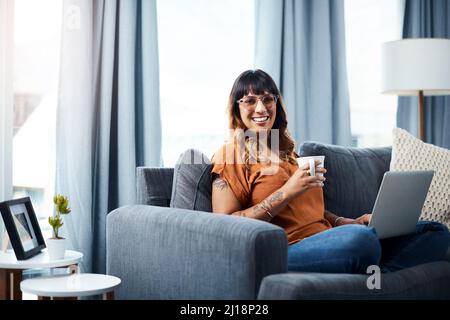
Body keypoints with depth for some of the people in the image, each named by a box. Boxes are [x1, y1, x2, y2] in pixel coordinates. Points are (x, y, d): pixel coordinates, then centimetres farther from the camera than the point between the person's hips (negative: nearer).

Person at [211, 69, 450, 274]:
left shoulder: (286, 151, 24)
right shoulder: (230, 155, 3)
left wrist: (349, 223, 10)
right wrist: (287, 192, -14)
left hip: (328, 244, 8)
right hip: (287, 252, -7)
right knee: (360, 239, -38)